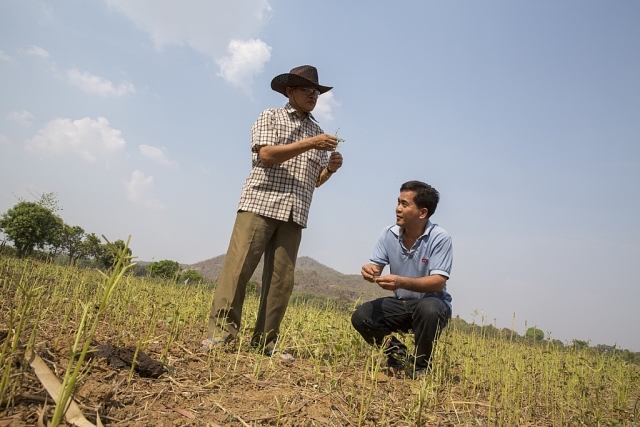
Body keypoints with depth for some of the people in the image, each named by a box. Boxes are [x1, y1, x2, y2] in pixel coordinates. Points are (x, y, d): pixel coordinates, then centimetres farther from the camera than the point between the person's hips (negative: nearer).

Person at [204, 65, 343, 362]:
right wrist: (309, 144, -13)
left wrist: (330, 168, -1)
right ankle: (220, 332, -2)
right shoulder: (270, 117, 9)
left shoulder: (318, 131, 21)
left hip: (294, 214, 4)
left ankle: (265, 342, 7)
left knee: (281, 279, 0)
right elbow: (266, 154, -9)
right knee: (238, 267, -9)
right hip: (260, 203, -4)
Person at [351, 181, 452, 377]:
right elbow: (376, 266, -4)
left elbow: (438, 282, -26)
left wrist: (402, 282, -42)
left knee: (428, 309, -38)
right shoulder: (389, 233, -6)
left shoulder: (440, 238, -19)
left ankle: (420, 364, -8)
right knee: (360, 317, -16)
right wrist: (370, 270, -30)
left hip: (432, 303, -4)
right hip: (400, 304, 4)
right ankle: (398, 353, 11)